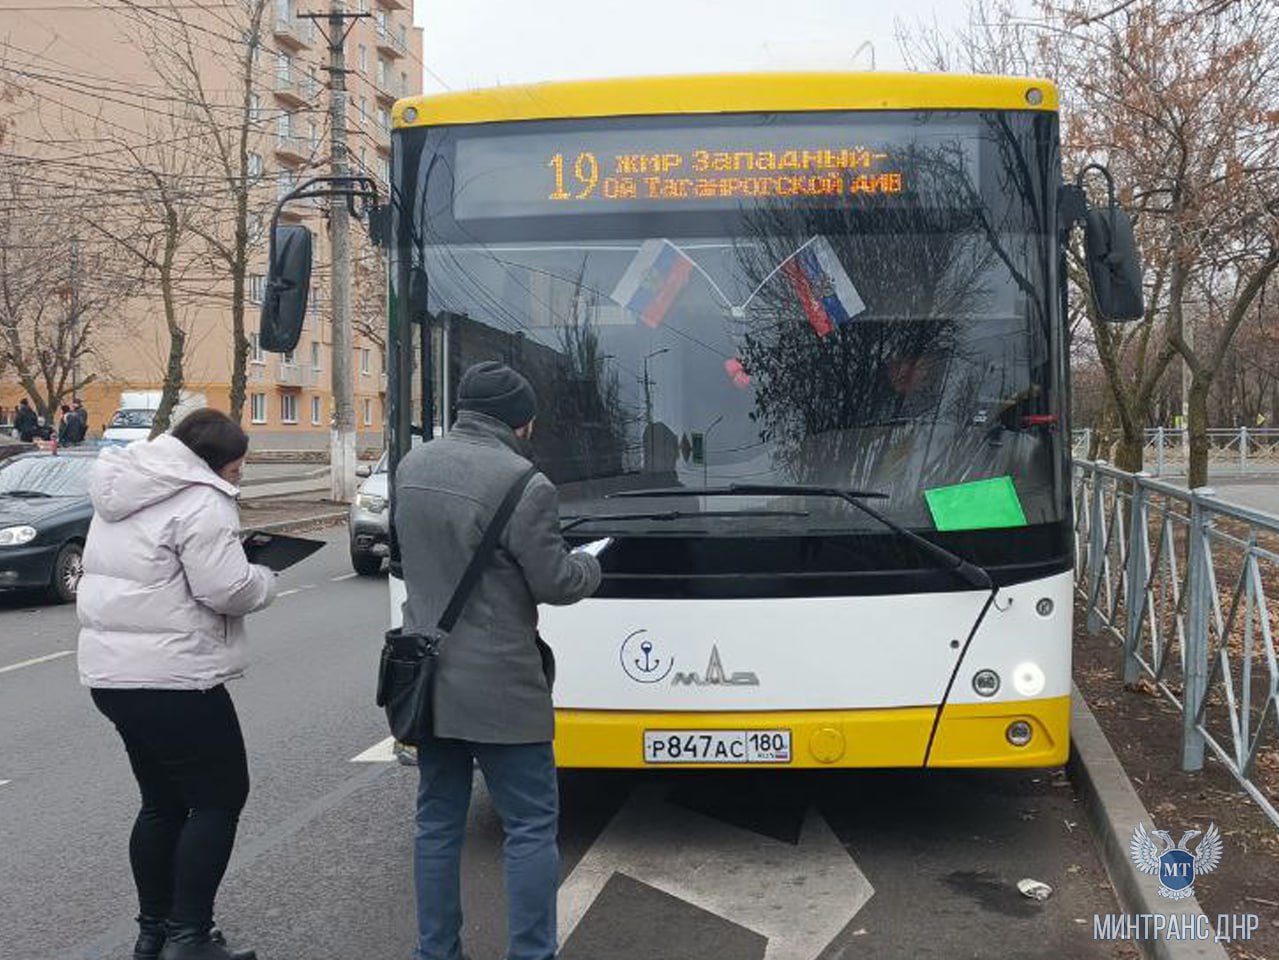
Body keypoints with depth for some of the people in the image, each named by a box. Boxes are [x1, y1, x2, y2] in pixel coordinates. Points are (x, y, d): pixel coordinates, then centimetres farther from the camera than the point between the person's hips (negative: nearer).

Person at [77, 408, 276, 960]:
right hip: (171, 677, -9)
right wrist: (264, 581, 0)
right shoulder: (200, 501, -15)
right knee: (218, 799, 2)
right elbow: (226, 589, -21)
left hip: (109, 671, 9)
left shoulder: (121, 496, 15)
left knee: (162, 803, 18)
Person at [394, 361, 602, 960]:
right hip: (497, 688, -7)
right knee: (532, 827, 5)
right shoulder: (523, 484, -19)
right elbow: (554, 582, -11)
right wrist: (592, 566, 8)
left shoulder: (411, 467, 4)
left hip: (427, 678, 7)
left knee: (438, 821, 16)